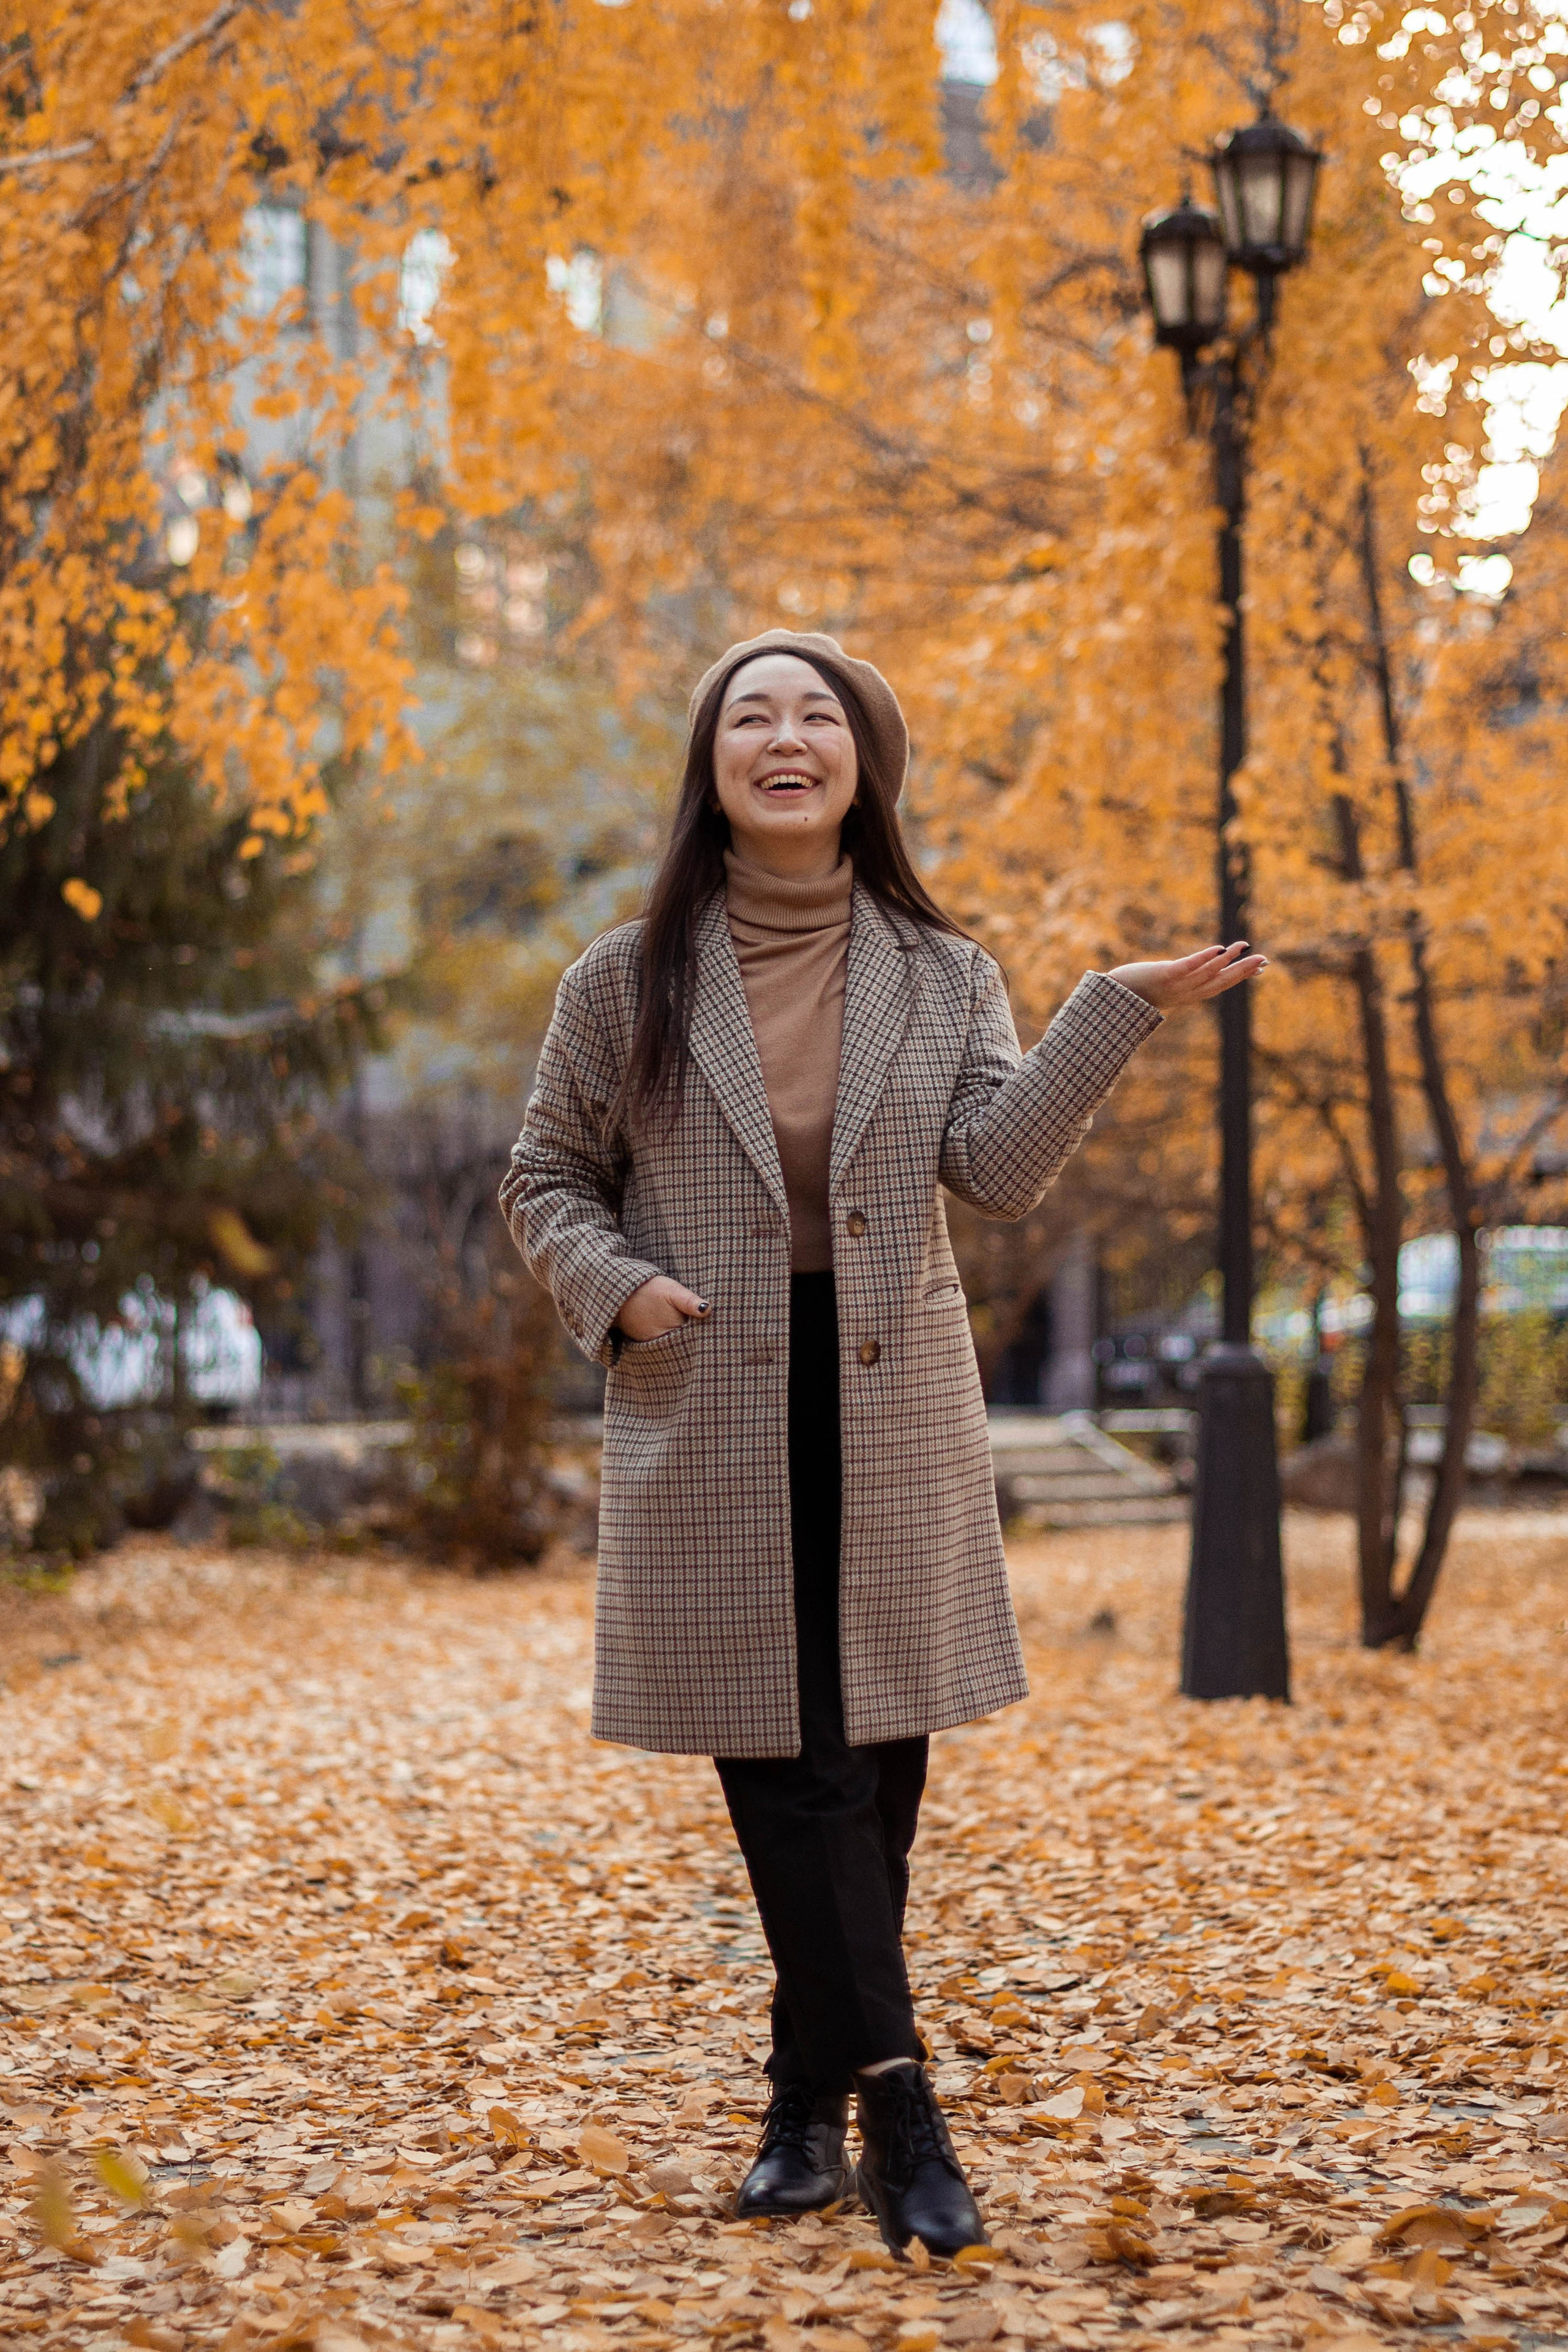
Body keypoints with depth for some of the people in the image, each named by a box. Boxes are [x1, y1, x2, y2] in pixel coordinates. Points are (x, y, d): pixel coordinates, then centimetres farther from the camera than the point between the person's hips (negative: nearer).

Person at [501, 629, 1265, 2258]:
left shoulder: (939, 975, 7)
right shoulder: (627, 981, 3)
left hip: (892, 1423, 2)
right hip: (709, 1425, -1)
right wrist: (616, 1288, -9)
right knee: (787, 1774, -4)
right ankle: (895, 2099, 0)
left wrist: (1120, 1013, -16)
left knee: (876, 1770, 5)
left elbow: (999, 1166, -7)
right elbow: (546, 1183, 10)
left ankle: (810, 2105, 18)